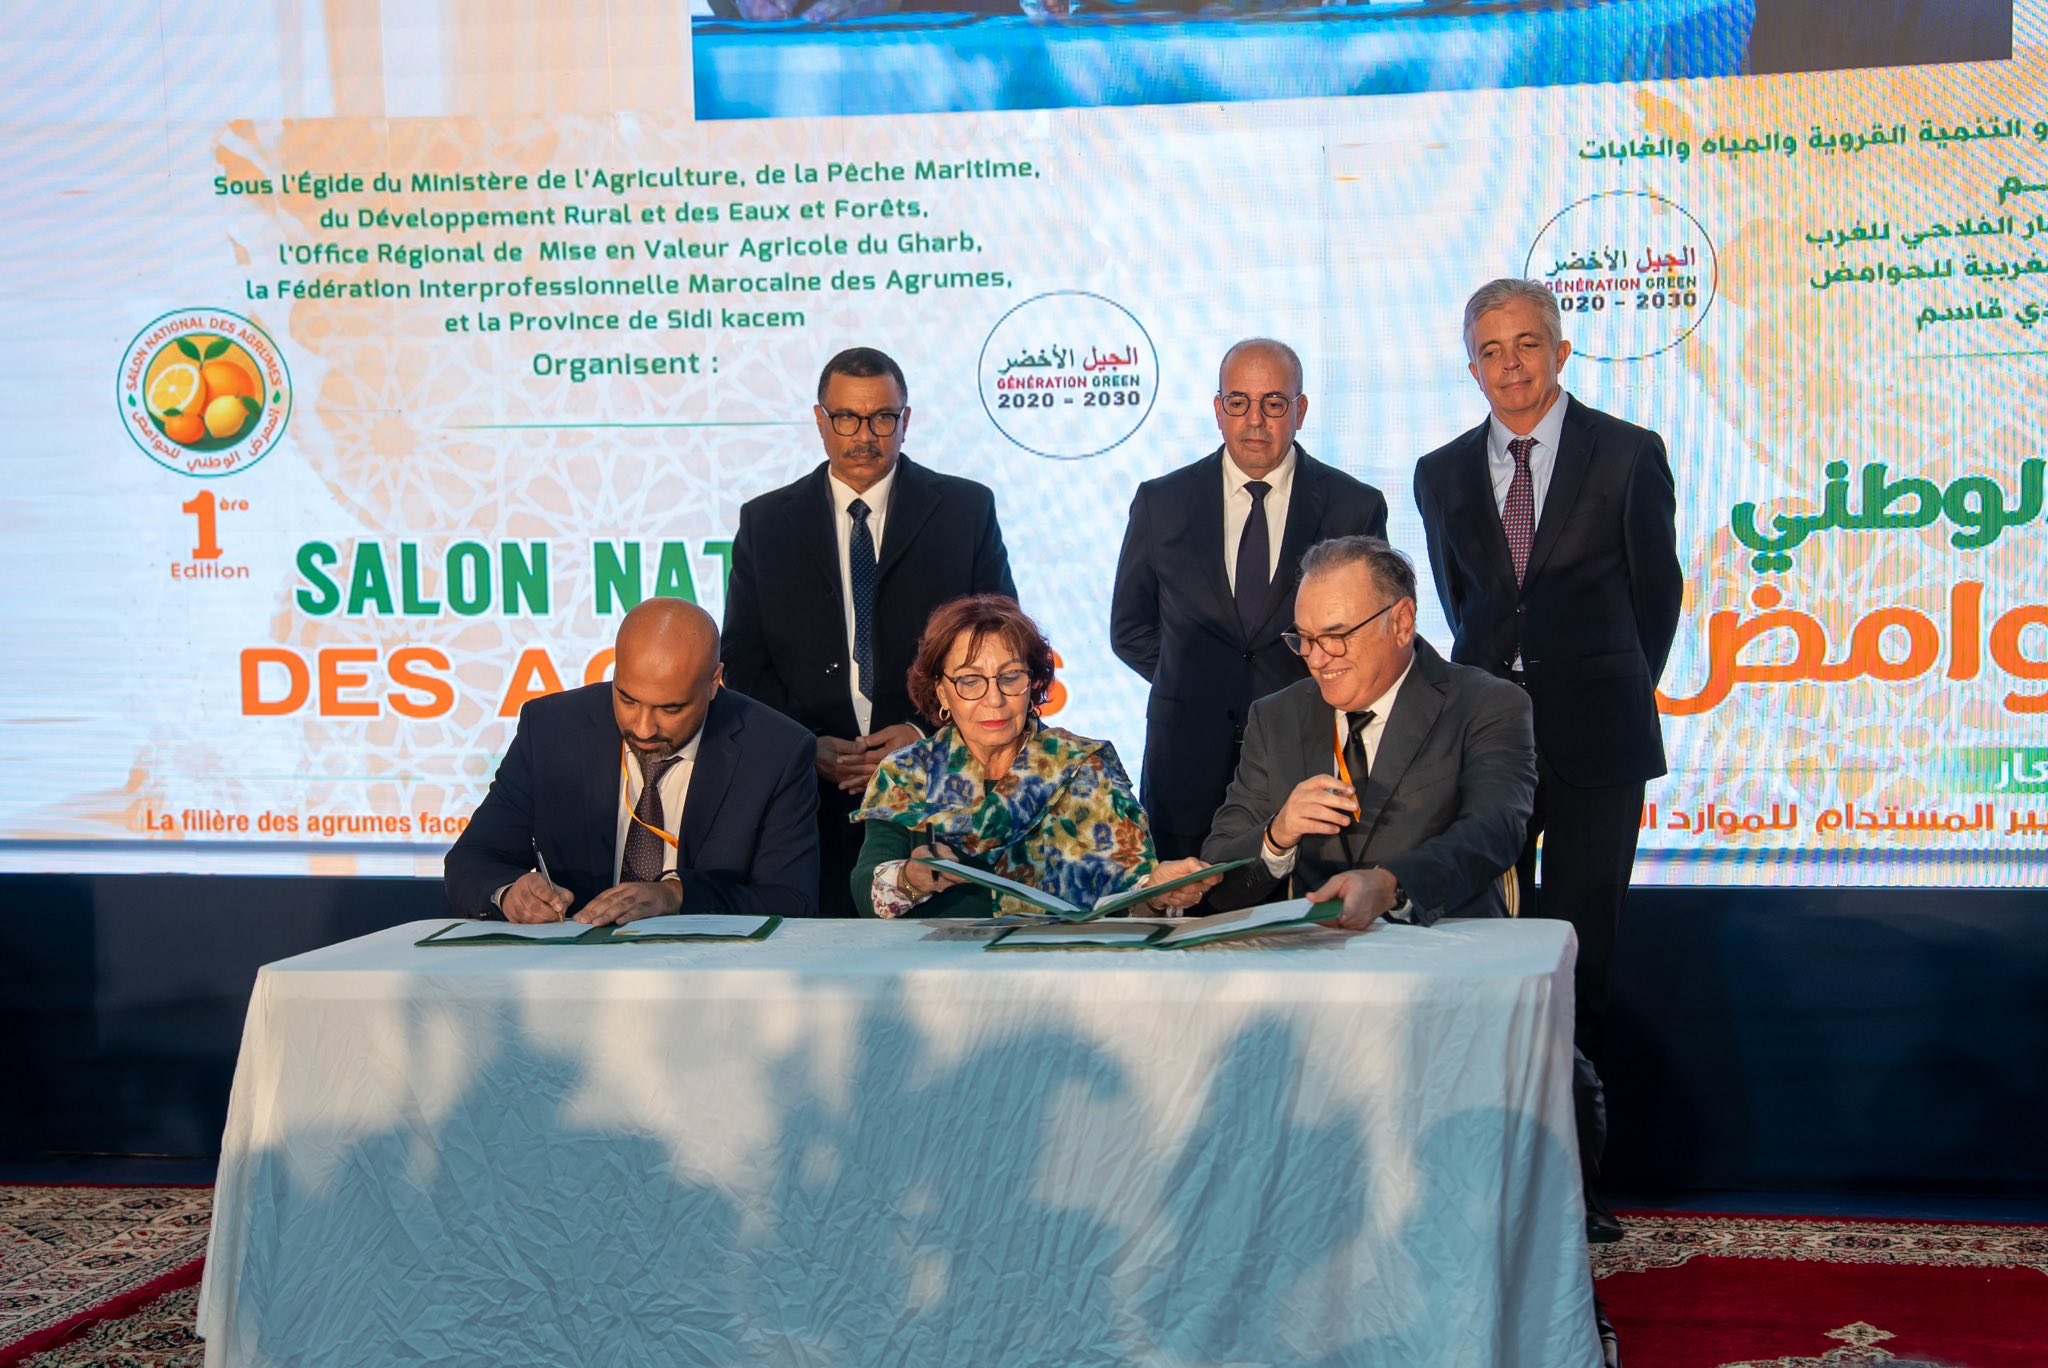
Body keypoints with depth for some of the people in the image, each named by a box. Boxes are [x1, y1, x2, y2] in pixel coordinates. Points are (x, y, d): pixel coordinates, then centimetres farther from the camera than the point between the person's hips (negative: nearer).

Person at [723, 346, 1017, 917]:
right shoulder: (765, 522, 11)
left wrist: (928, 732, -8)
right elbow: (743, 659, 9)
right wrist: (807, 746, -8)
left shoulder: (967, 510, 8)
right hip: (810, 792, 1)